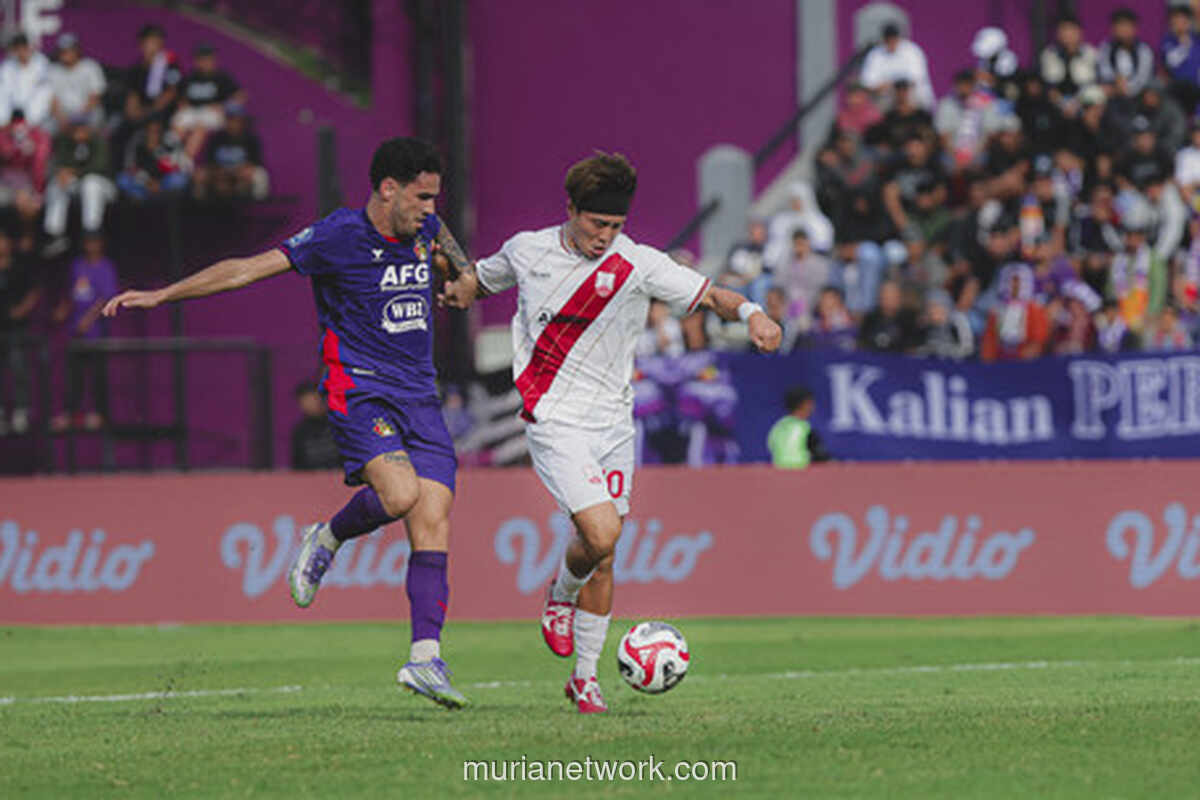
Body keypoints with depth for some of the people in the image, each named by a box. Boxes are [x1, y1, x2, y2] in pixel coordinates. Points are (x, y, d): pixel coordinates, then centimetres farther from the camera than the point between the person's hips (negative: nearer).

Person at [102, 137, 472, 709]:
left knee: (433, 523, -8)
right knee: (399, 494, -29)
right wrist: (162, 296, -10)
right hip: (359, 392, -6)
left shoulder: (424, 230, 9)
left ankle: (426, 656, -10)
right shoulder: (338, 237, -10)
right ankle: (327, 540, 3)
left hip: (419, 398, 6)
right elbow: (250, 269, -9)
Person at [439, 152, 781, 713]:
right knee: (600, 534, -20)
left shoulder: (639, 266, -5)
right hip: (555, 420, -2)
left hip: (614, 424, 2)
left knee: (603, 559, 7)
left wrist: (749, 312, -26)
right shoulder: (527, 251, 0)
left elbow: (709, 295, -10)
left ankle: (585, 677, 21)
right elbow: (482, 277, 23)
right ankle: (559, 597, 13)